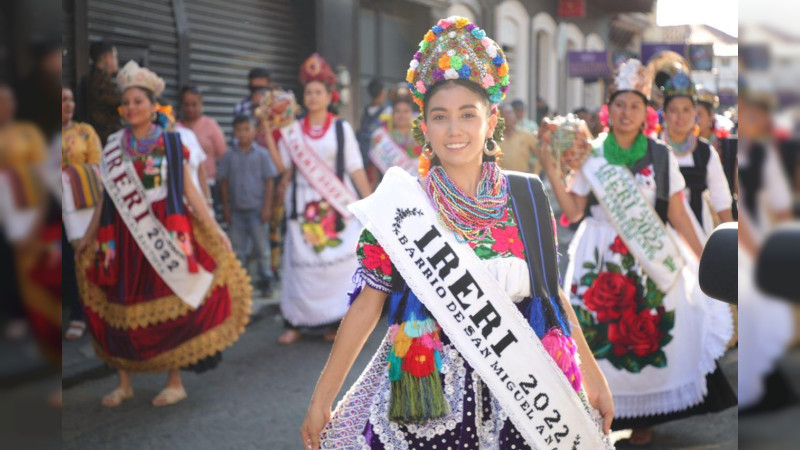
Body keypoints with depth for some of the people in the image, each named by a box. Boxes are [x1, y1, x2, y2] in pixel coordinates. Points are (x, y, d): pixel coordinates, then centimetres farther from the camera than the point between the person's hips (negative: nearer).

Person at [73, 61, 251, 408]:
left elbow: (188, 189, 1)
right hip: (125, 236, 2)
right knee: (121, 307, 3)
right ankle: (124, 383, 17)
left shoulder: (171, 142, 2)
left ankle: (175, 382, 11)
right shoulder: (114, 146, 7)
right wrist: (89, 235, 14)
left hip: (166, 233, -2)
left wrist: (214, 228, -4)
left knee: (170, 305, -1)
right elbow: (108, 195, 13)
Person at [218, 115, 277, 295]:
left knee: (262, 247, 3)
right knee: (237, 249, 8)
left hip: (257, 209, -2)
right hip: (236, 210, 2)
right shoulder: (229, 156, 4)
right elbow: (224, 182, 8)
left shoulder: (262, 154, -2)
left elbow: (269, 181, -1)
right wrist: (226, 207, 4)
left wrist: (267, 206, -5)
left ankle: (265, 281, 12)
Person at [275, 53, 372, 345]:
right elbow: (284, 168, 6)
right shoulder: (293, 130, 10)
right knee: (301, 261, -2)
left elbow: (356, 168, 2)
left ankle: (336, 320, 1)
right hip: (302, 205, 1)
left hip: (336, 203, -1)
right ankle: (295, 323, 4)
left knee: (340, 259, -9)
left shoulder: (342, 128, 6)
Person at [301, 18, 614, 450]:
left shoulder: (528, 199, 0)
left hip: (519, 395, 2)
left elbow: (549, 293, 8)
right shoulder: (400, 205, -5)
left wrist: (592, 376, 10)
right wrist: (321, 399, -4)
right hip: (424, 398, -2)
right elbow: (367, 304, -3)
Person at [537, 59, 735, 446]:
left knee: (649, 334, 1)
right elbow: (573, 212, -3)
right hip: (599, 259, 0)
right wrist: (549, 167, -10)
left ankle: (644, 418, 16)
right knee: (599, 335, 1)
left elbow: (677, 214, 3)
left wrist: (705, 259, -2)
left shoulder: (661, 157, 2)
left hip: (650, 259, 0)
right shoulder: (590, 157, 2)